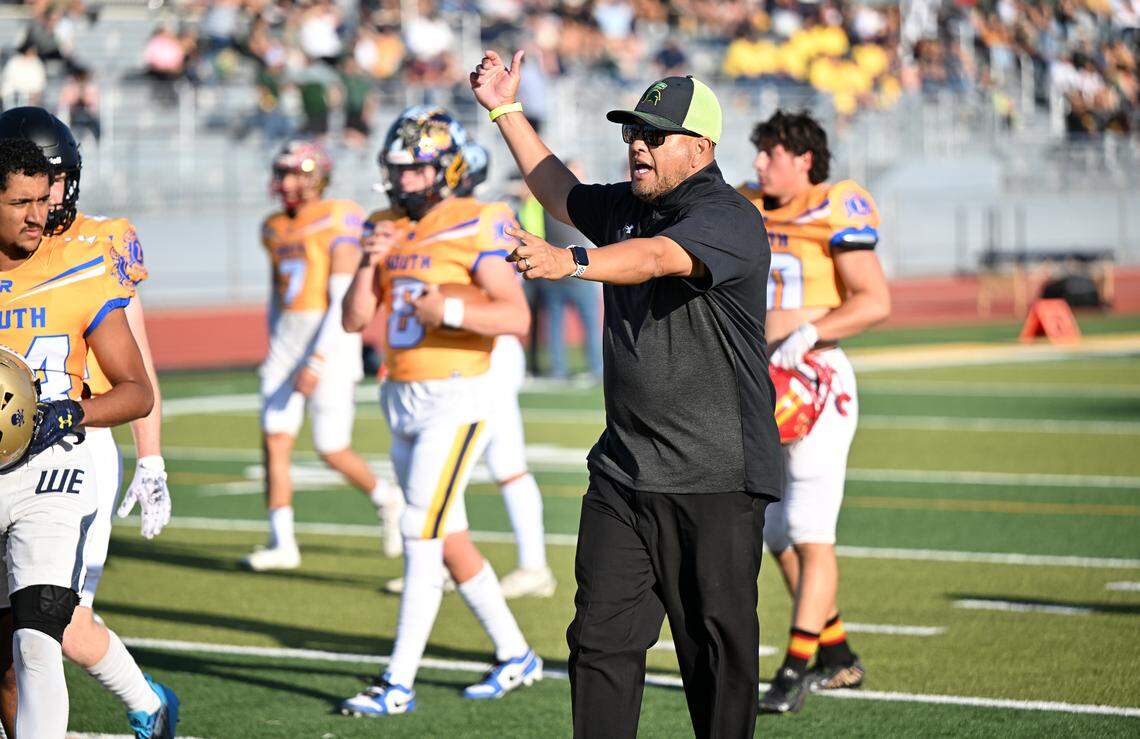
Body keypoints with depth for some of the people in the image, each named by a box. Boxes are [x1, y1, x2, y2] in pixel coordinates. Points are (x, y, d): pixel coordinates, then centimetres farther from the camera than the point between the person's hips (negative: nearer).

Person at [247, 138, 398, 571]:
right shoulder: (275, 230, 11)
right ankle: (282, 543, 2)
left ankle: (385, 500, 24)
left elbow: (343, 301, -16)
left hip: (330, 341, -7)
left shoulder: (339, 223, -11)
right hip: (286, 341, 7)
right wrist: (274, 354, 24)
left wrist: (317, 362, -20)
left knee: (332, 450, -3)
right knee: (275, 440, -3)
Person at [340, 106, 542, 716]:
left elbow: (516, 317, -18)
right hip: (402, 398, 8)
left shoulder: (475, 228, -12)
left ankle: (399, 683, -9)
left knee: (421, 533, -12)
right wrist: (370, 263, -8)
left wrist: (449, 309, -29)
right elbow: (354, 320, 7)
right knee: (448, 537, 13)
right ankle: (515, 655, 27)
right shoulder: (389, 229, 11)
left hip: (456, 397, -8)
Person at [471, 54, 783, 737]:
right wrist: (507, 110, 32)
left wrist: (571, 262, -48)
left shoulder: (730, 219, -12)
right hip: (622, 471, 7)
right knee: (600, 635, 2)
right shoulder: (627, 207, 14)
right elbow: (564, 194, 35)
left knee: (719, 647, -1)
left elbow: (655, 258, -31)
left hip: (716, 478, -7)